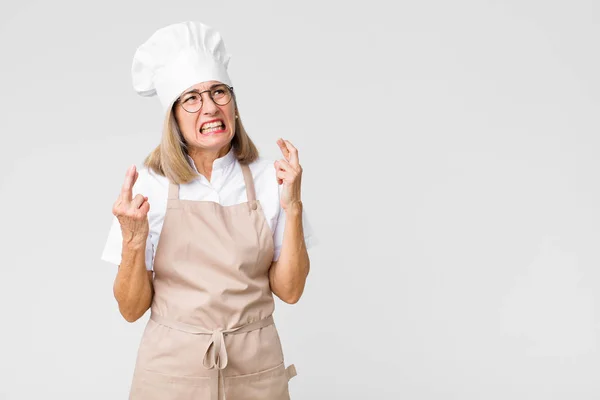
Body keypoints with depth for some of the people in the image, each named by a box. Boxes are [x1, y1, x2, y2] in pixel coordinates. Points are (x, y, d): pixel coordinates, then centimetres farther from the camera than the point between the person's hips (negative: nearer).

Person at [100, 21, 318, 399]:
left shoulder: (267, 179, -4)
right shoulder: (149, 185, -7)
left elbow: (289, 290, -5)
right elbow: (132, 308, -6)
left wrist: (292, 206, -15)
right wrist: (133, 239, -21)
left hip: (256, 369, 1)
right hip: (172, 368, -1)